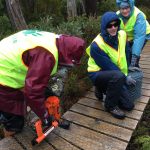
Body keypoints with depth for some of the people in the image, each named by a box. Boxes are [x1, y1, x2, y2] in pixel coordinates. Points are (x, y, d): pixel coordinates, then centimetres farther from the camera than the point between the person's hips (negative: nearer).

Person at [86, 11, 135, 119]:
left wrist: (125, 74, 6)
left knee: (128, 105, -1)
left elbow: (125, 52, 10)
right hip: (97, 74, -6)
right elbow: (108, 66, -21)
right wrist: (125, 77, -15)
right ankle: (110, 106, -13)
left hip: (114, 75, 6)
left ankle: (105, 90, 21)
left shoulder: (122, 34, -6)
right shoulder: (97, 45, -24)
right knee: (118, 76, -38)